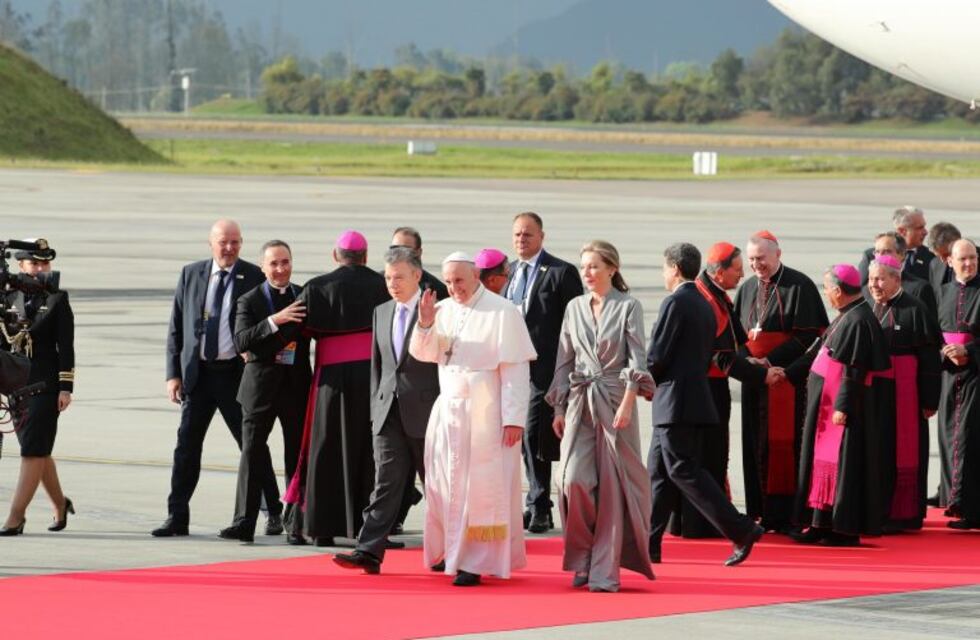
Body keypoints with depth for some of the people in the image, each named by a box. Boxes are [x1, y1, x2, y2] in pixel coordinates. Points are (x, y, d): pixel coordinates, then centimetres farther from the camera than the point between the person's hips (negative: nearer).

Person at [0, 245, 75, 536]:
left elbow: (66, 346, -4)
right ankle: (60, 504, 30)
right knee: (38, 451, 13)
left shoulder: (57, 299, -1)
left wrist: (65, 388, -10)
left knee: (33, 451, -9)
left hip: (45, 384, -5)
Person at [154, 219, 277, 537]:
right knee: (186, 445, 3)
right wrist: (173, 373, 2)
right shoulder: (191, 274, 6)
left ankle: (274, 513, 15)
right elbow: (176, 327, 8)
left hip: (236, 373, -3)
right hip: (197, 373, 3)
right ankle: (177, 517, 9)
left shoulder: (253, 277, -2)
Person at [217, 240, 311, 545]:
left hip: (297, 385, 2)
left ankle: (296, 526, 5)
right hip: (260, 385, -2)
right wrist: (275, 321, -27)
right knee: (252, 454, -2)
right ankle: (244, 523, -3)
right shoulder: (249, 301, -1)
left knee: (298, 456, 2)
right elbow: (241, 342, -15)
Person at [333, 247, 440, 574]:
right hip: (389, 413, 4)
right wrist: (376, 409, 11)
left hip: (426, 412, -4)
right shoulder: (381, 313, 13)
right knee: (386, 482, -4)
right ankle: (369, 552, -12)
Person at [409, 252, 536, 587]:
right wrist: (425, 324, -12)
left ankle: (477, 562, -3)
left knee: (482, 487, -5)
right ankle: (450, 552, 22)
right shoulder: (443, 310, 8)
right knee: (445, 484, 9)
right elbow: (423, 353, 7)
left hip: (485, 414, -6)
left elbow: (515, 370, -11)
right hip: (448, 409, 6)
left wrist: (514, 418, -16)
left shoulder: (502, 313, -9)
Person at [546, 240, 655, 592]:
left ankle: (605, 570, 0)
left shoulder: (628, 307, -1)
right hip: (580, 402, 3)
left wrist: (627, 404, -14)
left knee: (611, 485, -3)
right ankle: (583, 560, 5)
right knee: (575, 479, -11)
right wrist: (558, 408, 10)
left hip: (614, 401, -3)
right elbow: (564, 360, 14)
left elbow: (636, 359, -5)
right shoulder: (574, 307, 11)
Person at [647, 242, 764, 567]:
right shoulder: (704, 306, 15)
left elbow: (657, 355, -17)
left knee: (684, 470, -9)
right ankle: (648, 544, 12)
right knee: (659, 471, 11)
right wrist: (654, 382, 17)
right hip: (695, 393, 9)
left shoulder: (675, 302, -14)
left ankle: (741, 530, -14)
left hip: (675, 402, -9)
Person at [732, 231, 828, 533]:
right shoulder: (748, 289, 13)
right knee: (757, 447, 5)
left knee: (784, 445, -6)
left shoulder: (799, 286, -7)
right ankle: (761, 512, 10)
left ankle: (786, 515, -3)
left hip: (787, 378, -6)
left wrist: (770, 361, -17)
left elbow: (807, 336, -12)